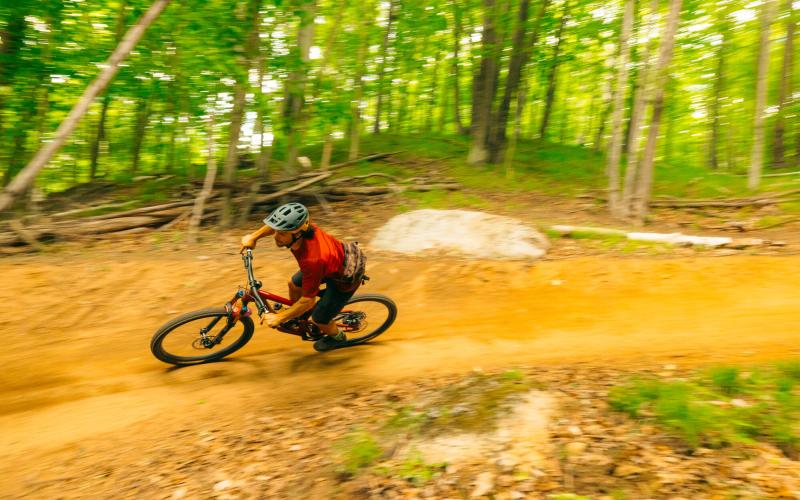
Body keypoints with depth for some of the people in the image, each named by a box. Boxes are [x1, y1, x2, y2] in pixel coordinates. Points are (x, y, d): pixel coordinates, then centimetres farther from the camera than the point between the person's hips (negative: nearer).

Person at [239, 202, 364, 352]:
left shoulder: (312, 260, -44)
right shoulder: (300, 226, -26)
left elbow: (308, 300, -29)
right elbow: (277, 224, 1)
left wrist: (279, 318, -19)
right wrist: (254, 236, -5)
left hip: (345, 278, -7)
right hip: (338, 256, 7)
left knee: (318, 319, 5)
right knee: (294, 284, 17)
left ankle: (338, 337, 38)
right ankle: (297, 316, 45)